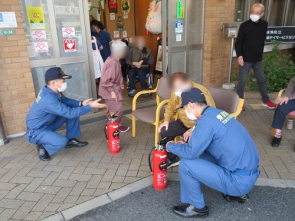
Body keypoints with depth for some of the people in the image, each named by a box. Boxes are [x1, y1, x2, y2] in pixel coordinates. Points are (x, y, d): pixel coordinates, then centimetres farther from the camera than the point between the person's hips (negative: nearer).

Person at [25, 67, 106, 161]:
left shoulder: (51, 91, -8)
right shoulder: (48, 99, -35)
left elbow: (65, 100, 7)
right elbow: (70, 113, -33)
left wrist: (81, 103, -11)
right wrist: (90, 106, -27)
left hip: (47, 124, 9)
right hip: (36, 131, -9)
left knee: (73, 111, -2)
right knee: (61, 141, -33)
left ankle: (71, 140, 12)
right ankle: (43, 148, -1)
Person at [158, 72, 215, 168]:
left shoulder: (201, 92, -27)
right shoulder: (176, 92, -8)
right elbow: (170, 107, 12)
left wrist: (193, 129, -36)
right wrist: (166, 120, -5)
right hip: (184, 122, 6)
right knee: (164, 131, -7)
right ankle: (172, 159, 15)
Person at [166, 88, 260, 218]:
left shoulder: (206, 121, -21)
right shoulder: (217, 113, 7)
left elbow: (190, 153, -17)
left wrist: (171, 146, 0)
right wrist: (186, 145, 15)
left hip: (240, 180, -9)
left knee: (186, 164, -12)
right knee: (202, 155, 22)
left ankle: (197, 207, 11)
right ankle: (237, 193, 27)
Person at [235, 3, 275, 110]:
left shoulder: (264, 24, 1)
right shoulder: (244, 25, -9)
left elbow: (263, 39, 13)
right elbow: (238, 42, -7)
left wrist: (260, 53, 12)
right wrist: (239, 55, -19)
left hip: (258, 59, 4)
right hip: (246, 59, -4)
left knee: (261, 80, 14)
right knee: (242, 81, 0)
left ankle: (266, 100, 29)